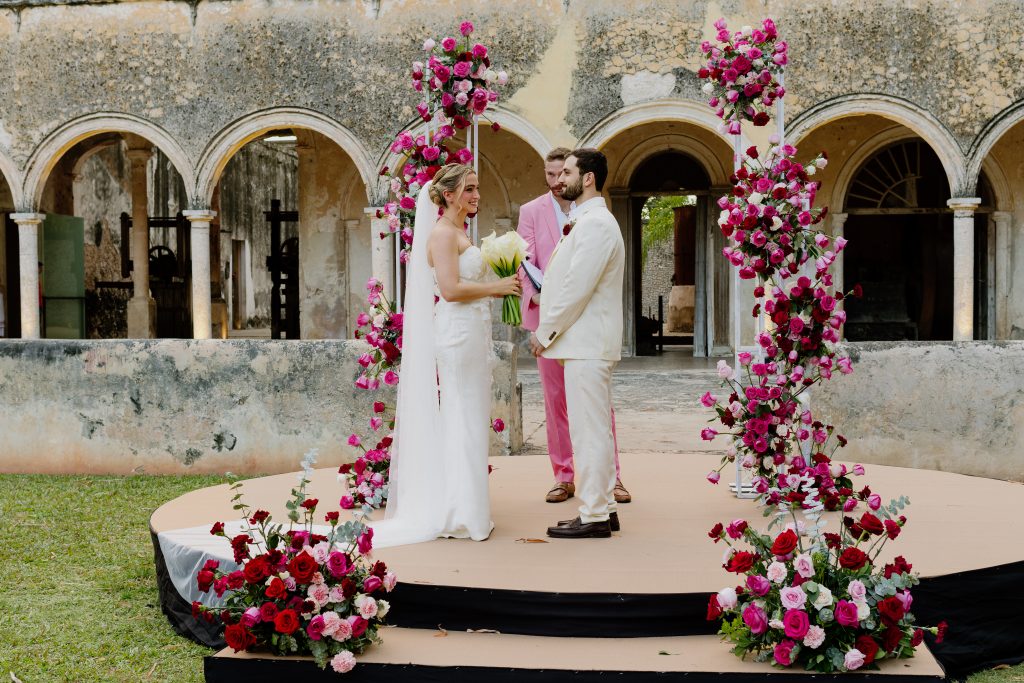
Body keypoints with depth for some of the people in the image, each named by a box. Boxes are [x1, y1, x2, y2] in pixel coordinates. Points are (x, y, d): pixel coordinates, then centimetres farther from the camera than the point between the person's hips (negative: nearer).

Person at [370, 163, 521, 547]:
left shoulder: (458, 233, 18)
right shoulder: (443, 232, -12)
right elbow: (450, 289, -21)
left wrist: (499, 287, 11)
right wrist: (495, 287, -12)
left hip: (471, 334, 10)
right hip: (457, 333, -10)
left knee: (467, 423, 12)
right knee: (461, 422, -6)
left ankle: (463, 513, 20)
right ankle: (460, 516, 1)